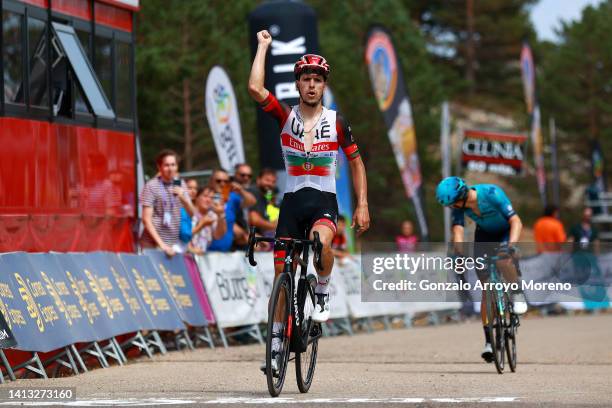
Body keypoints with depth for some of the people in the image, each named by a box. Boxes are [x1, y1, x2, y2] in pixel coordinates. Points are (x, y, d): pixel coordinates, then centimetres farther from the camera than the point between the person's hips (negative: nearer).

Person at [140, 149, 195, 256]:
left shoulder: (180, 184, 8)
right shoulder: (151, 186, -8)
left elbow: (191, 213, 6)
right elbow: (146, 219, -11)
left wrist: (183, 198, -14)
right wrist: (161, 244, -19)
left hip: (174, 243, 4)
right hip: (153, 243, -4)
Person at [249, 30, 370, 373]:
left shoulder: (337, 123, 1)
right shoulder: (285, 115, 1)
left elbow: (356, 162, 9)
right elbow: (255, 88, -16)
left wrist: (363, 205, 1)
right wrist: (264, 47, -7)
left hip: (324, 202, -2)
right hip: (292, 201, 2)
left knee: (321, 241, -36)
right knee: (282, 273, 0)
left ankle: (323, 294, -8)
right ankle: (277, 342, 12)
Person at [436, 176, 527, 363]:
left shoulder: (492, 194, -34)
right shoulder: (458, 205, -20)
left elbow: (516, 222, -39)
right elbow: (458, 231, -26)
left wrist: (512, 245, -54)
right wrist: (459, 253, -45)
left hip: (506, 232, -4)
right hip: (484, 234, 4)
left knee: (503, 260, -38)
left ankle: (518, 293, -10)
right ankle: (489, 340, 1)